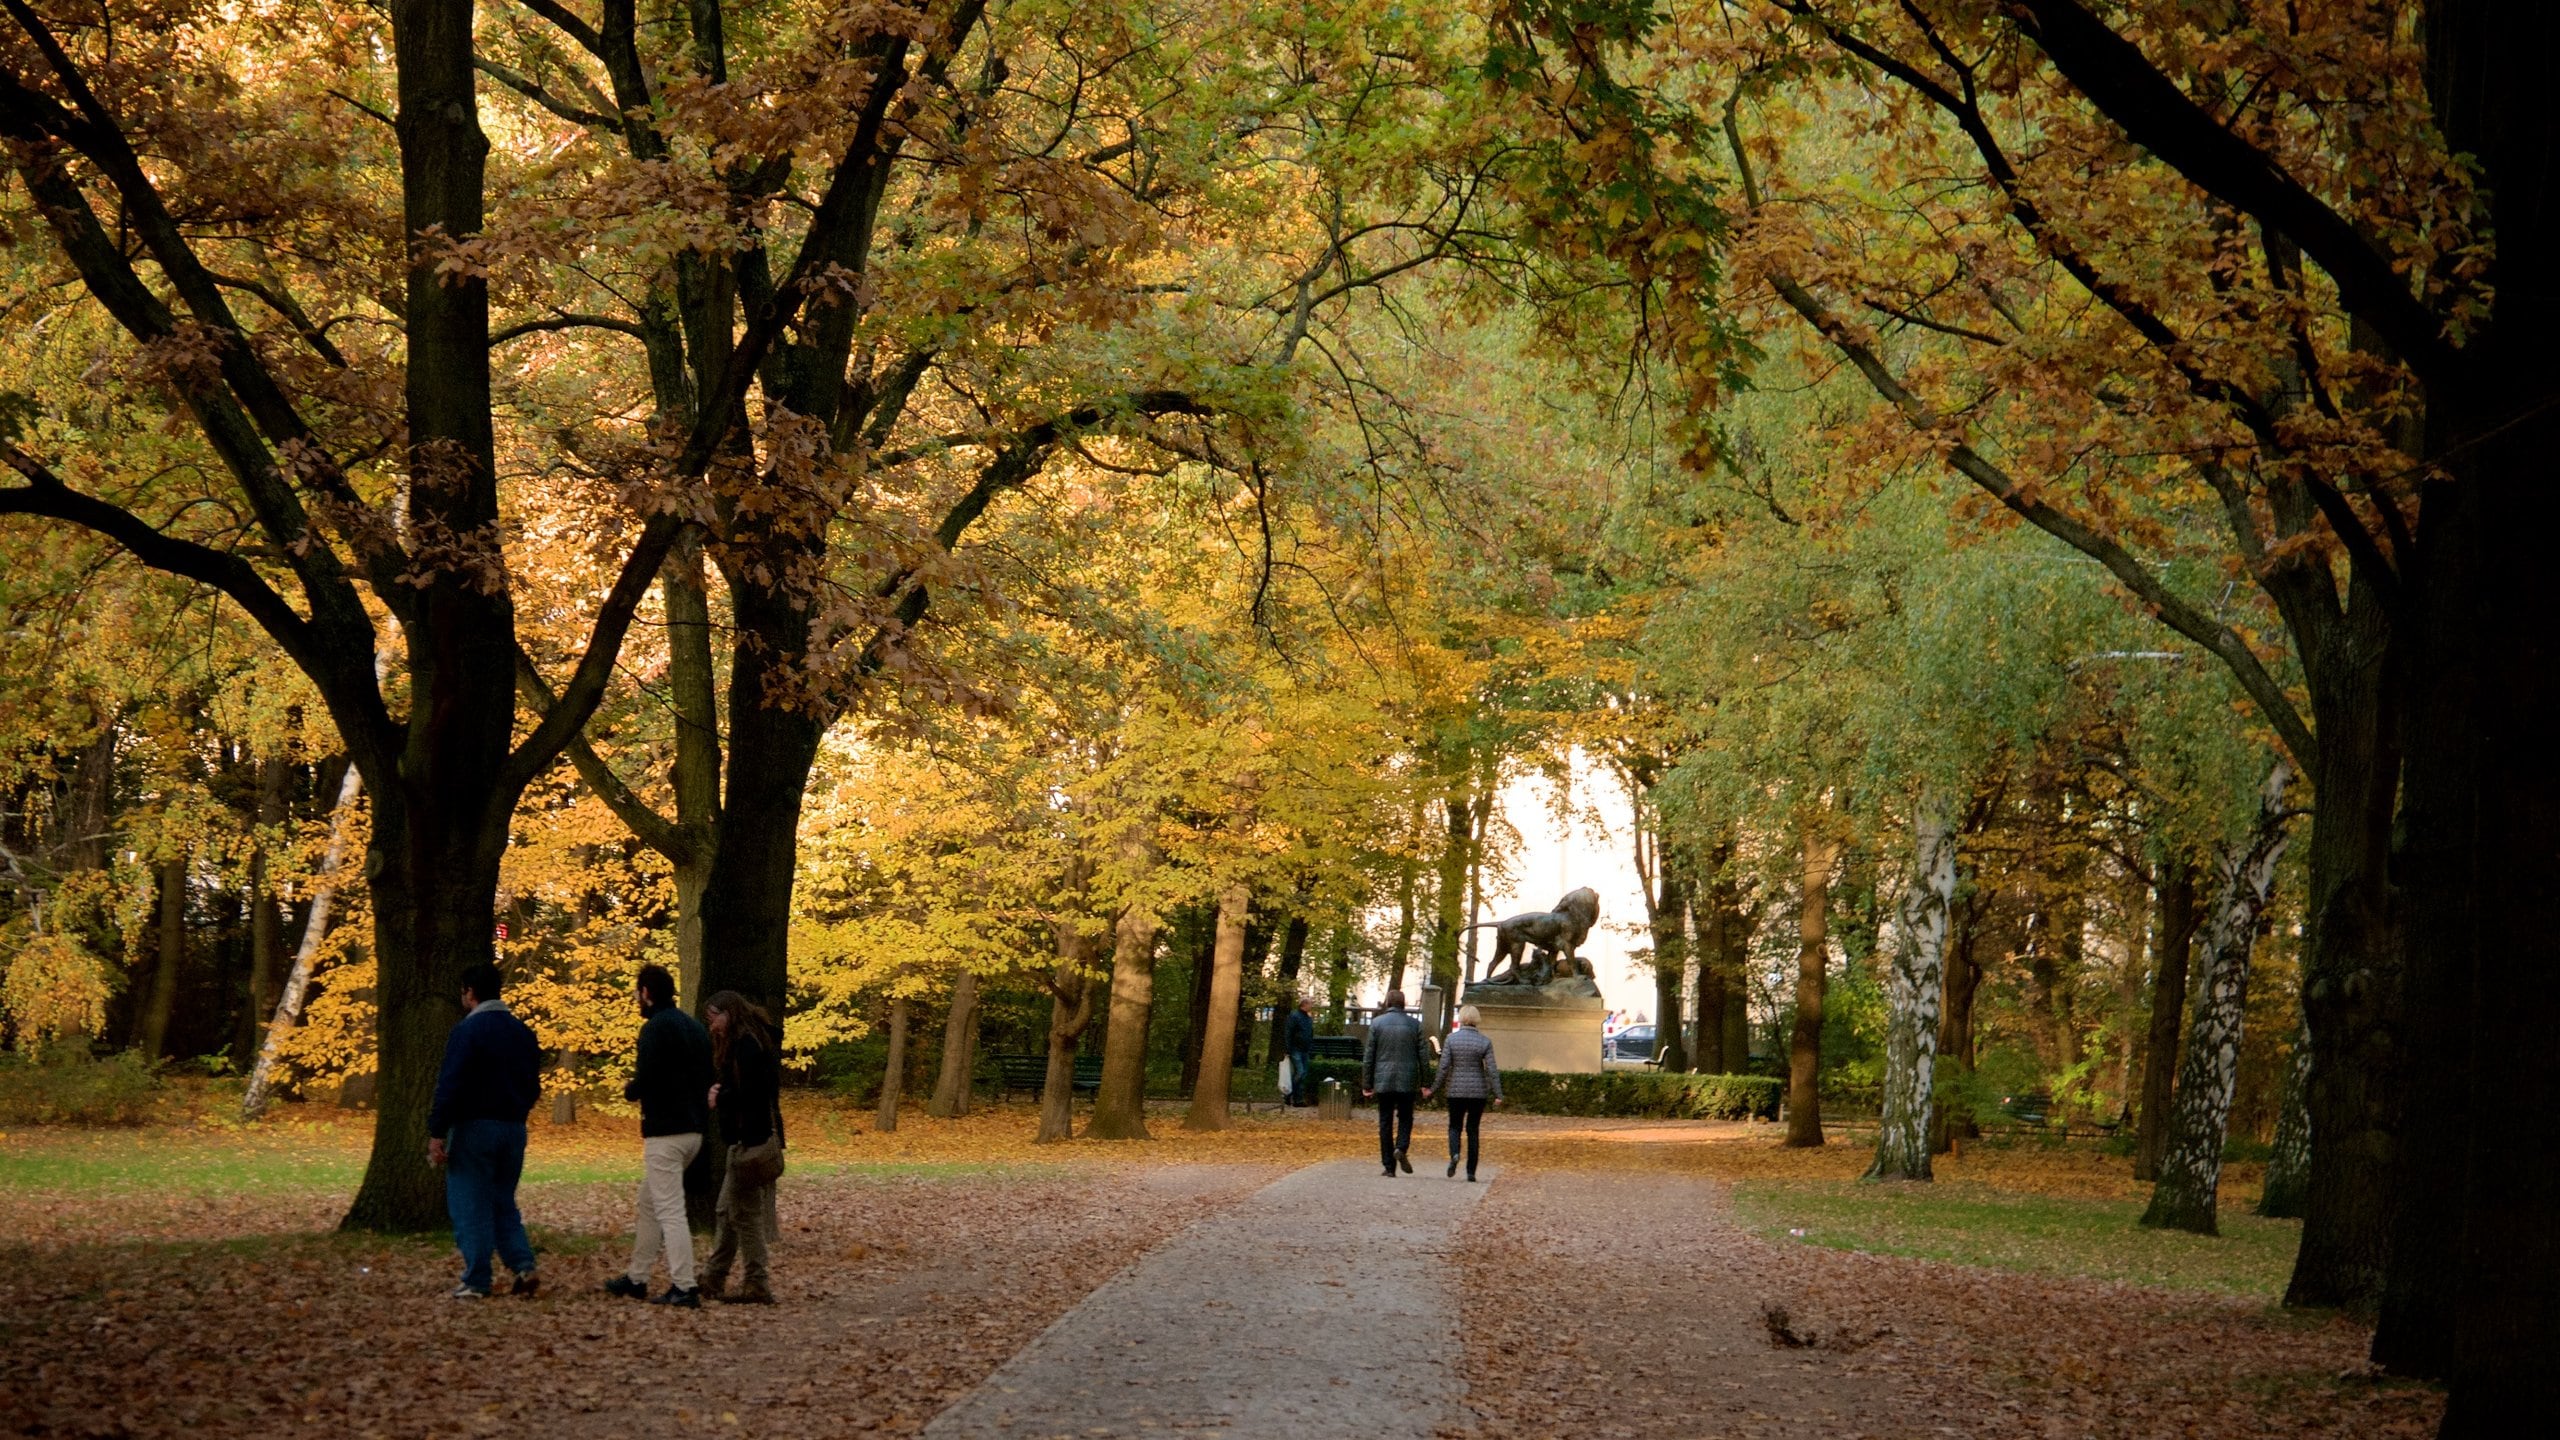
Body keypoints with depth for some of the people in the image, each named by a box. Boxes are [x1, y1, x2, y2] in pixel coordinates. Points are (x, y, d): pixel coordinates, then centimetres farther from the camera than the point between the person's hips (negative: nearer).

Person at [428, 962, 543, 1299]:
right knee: (503, 1203, 16)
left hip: (474, 1128, -7)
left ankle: (476, 1282, 0)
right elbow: (533, 1085, 15)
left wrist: (437, 1133, -15)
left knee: (470, 1206, 0)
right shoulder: (522, 1033, 10)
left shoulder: (466, 1031, -12)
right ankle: (523, 1265, 0)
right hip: (514, 1130, 7)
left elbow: (449, 1085, -17)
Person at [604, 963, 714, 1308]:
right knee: (649, 1204, 21)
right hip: (693, 1130, 9)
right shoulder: (695, 1027, 14)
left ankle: (683, 1288, -12)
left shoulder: (655, 1028, -13)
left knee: (670, 1211, -8)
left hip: (664, 1133, -9)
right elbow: (708, 1078, 17)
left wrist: (629, 1090, 1)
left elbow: (647, 1079, -19)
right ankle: (636, 1277, 28)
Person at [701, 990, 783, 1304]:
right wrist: (721, 1092, -1)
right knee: (728, 1210, 16)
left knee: (746, 1214, -6)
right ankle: (713, 1279, 23)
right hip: (750, 1137, 11)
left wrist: (720, 1099, -8)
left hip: (751, 1138, -11)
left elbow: (749, 1092, -22)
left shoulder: (747, 1043, -13)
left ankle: (759, 1286, -4)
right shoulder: (753, 1040, 18)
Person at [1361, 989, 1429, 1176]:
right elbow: (1423, 1055, 3)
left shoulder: (1377, 1023, -1)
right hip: (1407, 1081, 0)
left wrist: (1366, 1084, 5)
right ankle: (1401, 1147, -15)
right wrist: (1425, 1084, 9)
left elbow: (1368, 1055, 0)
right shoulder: (1415, 1025, 1)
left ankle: (1389, 1166, 3)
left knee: (1385, 1123, 5)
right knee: (1405, 1118, 13)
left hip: (1383, 1081, 0)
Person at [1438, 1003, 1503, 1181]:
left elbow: (1444, 1066, -7)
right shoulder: (1485, 1041, -4)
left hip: (1455, 1090, 0)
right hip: (1478, 1091, 0)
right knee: (1473, 1129, 9)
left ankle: (1454, 1153, -15)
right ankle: (1471, 1172, 7)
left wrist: (1439, 1089, 2)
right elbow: (1491, 1070, -7)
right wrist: (1497, 1095, -5)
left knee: (1455, 1126, 15)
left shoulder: (1451, 1039, -5)